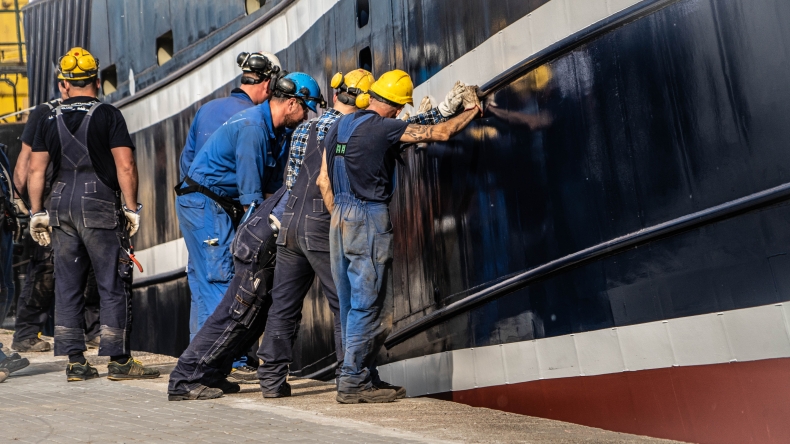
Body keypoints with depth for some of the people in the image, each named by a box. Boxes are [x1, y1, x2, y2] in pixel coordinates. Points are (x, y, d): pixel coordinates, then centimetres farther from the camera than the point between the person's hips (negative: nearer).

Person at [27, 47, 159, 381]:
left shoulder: (50, 121, 11)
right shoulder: (109, 115, -2)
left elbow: (36, 170, 8)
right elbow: (125, 167, -10)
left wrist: (37, 213, 13)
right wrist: (131, 208, -5)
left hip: (61, 208, 5)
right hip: (100, 206, -5)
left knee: (67, 286, 9)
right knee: (114, 285, 1)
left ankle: (74, 362, 12)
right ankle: (118, 360, 2)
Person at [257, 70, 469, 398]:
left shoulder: (303, 129, 15)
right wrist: (444, 110, 0)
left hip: (290, 221, 7)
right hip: (323, 226, -7)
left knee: (284, 304, 9)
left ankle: (272, 380, 13)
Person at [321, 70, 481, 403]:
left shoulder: (340, 126, 12)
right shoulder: (384, 127, -11)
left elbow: (323, 181, 14)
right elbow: (440, 133, -6)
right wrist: (471, 110, 9)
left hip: (340, 218, 9)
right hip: (369, 219, -8)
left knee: (351, 304, 12)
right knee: (369, 305, -2)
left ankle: (363, 378, 20)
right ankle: (353, 381, 0)